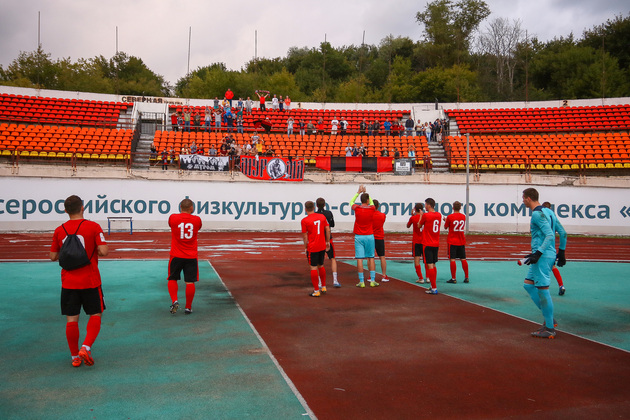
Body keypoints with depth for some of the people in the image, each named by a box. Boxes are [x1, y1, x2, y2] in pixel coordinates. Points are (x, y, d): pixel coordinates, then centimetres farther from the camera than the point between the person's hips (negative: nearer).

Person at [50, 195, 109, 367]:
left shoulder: (59, 230, 2)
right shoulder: (93, 227, -9)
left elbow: (53, 256, 8)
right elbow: (103, 251, -16)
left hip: (68, 283, 3)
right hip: (90, 282, -3)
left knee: (71, 319, 9)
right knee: (96, 315, 11)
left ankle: (75, 356, 17)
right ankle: (86, 347, -6)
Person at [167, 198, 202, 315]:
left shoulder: (173, 217, -5)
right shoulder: (197, 219, -3)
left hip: (176, 256, 0)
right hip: (191, 257, 0)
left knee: (172, 279, 15)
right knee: (190, 282, 5)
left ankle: (174, 301, -1)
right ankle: (188, 307, 11)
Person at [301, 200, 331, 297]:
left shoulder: (304, 220, -11)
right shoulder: (322, 216, 2)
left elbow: (305, 236, -7)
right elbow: (328, 230, 6)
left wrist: (305, 247, 4)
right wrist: (327, 242, 15)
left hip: (312, 247, -5)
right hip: (322, 246, 5)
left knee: (313, 268, 2)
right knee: (321, 266, 20)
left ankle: (316, 291, 5)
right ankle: (323, 287, 28)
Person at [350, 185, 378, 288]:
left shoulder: (357, 208, -6)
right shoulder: (371, 209, -3)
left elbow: (351, 202, 18)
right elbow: (372, 202, 23)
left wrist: (359, 192, 23)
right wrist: (365, 192, 26)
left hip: (359, 237, -1)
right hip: (369, 236, 1)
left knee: (359, 259, -1)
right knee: (371, 258, 9)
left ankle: (361, 282, -1)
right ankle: (372, 280, 9)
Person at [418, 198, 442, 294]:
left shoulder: (426, 215, -13)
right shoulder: (439, 215, 6)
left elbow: (419, 226, 3)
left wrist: (421, 215, 16)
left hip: (427, 244, -7)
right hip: (436, 244, 7)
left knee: (430, 265, -6)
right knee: (433, 265, 17)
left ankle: (434, 288, -8)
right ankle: (433, 286, 23)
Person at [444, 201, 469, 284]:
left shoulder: (449, 216, -10)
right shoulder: (463, 216, 3)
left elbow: (445, 227, 2)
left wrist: (445, 221, 23)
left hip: (452, 241, -4)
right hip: (461, 241, 4)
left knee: (452, 259, -2)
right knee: (463, 259, 9)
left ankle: (453, 278, -3)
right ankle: (466, 278, 12)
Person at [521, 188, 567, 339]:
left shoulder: (537, 214, -13)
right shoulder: (548, 211, 16)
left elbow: (550, 235, -22)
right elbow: (563, 233, 18)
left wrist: (538, 253, -24)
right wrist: (561, 252, 23)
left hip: (543, 256, -10)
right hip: (550, 254, 10)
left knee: (543, 289, -5)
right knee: (528, 284, 16)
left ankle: (549, 329, 0)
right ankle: (549, 318, 18)